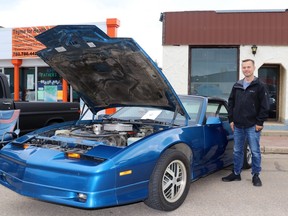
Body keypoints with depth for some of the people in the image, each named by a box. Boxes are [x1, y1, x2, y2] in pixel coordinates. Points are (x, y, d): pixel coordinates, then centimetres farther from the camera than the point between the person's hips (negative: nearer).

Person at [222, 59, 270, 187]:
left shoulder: (259, 86, -3)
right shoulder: (237, 86, 10)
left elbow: (265, 106, -6)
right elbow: (231, 103, 13)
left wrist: (260, 122, -10)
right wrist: (231, 119, 6)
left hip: (253, 126, -4)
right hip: (238, 126, 5)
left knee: (255, 151, 3)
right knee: (237, 151, 12)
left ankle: (256, 175, 16)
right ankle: (236, 173, 23)